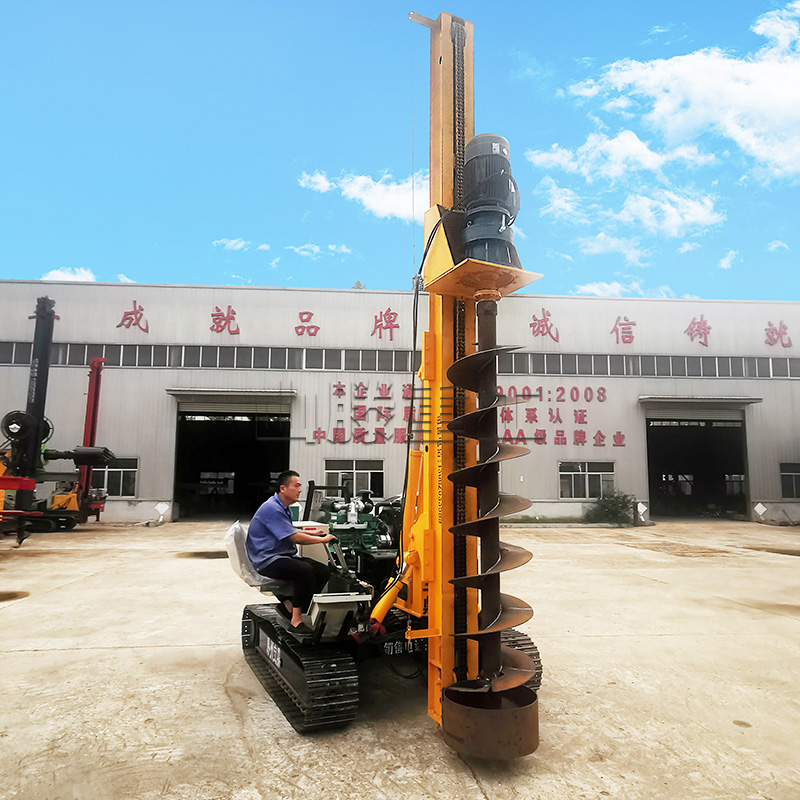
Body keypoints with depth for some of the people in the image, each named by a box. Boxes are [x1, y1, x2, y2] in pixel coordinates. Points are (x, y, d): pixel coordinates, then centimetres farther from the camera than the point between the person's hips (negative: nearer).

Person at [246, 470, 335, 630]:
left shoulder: (283, 508, 15)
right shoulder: (272, 508, -18)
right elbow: (294, 537, -20)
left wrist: (313, 534, 14)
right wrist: (323, 539, -11)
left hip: (283, 556, 10)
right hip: (267, 560, -10)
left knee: (324, 571, -6)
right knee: (304, 570, -33)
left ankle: (292, 604, 2)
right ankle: (296, 618, -23)